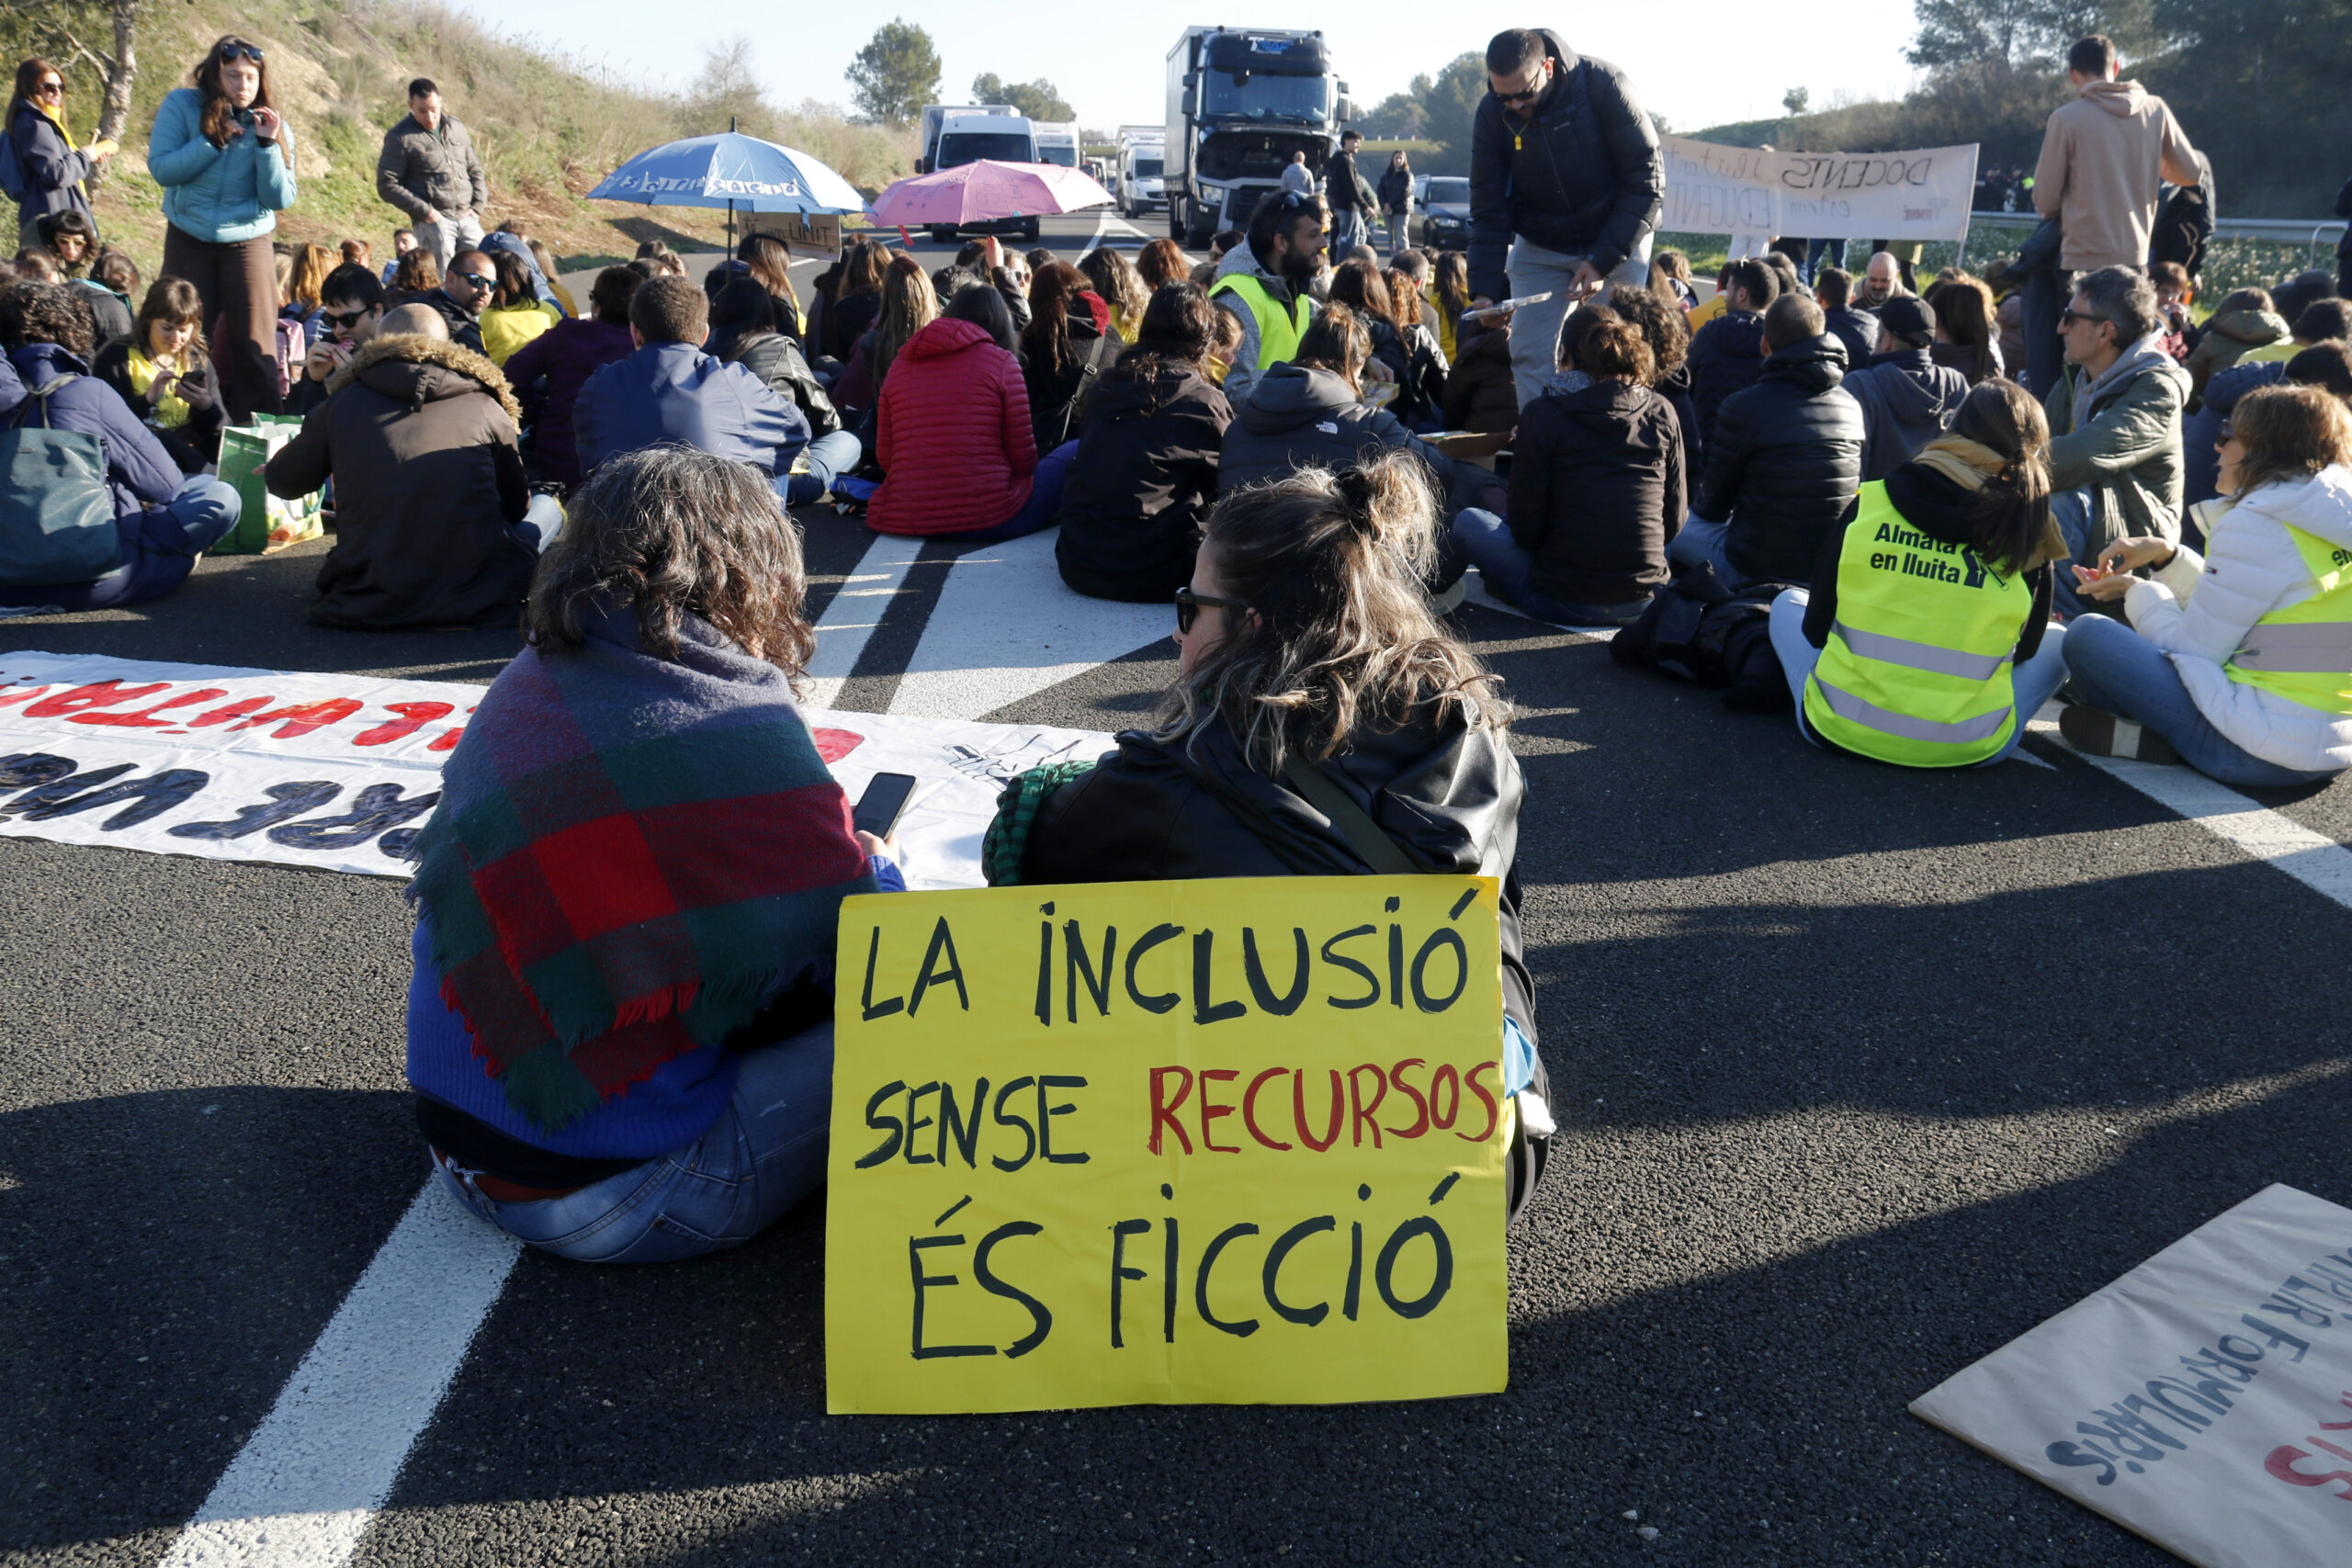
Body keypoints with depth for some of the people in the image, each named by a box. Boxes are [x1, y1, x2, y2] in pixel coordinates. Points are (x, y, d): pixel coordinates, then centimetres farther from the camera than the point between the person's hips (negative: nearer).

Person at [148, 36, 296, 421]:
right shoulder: (181, 105, -5)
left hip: (249, 243, 0)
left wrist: (267, 145, -18)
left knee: (256, 346, -4)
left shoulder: (274, 126, -2)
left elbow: (282, 199, -7)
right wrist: (215, 139, -18)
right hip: (188, 241, 0)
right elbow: (161, 169, -12)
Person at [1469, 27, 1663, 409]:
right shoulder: (1491, 114, -12)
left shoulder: (1604, 85, -21)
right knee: (1531, 358, -6)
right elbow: (1488, 211, -8)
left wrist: (1603, 260, -22)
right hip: (1539, 249, 3)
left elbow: (1647, 181, -17)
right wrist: (1486, 290, -19)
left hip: (1617, 239, -2)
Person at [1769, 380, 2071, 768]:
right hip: (1965, 749, -1)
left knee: (1788, 603, 29)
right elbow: (2024, 650, 9)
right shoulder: (2030, 536, -5)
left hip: (1838, 729, 1)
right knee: (2059, 640, 26)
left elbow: (1815, 630, 3)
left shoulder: (1864, 507, -4)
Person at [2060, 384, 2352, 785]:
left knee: (2087, 634, -5)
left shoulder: (2255, 525, -14)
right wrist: (2167, 555, 14)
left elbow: (2193, 649, -11)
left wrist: (2139, 593, 6)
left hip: (2257, 751, -9)